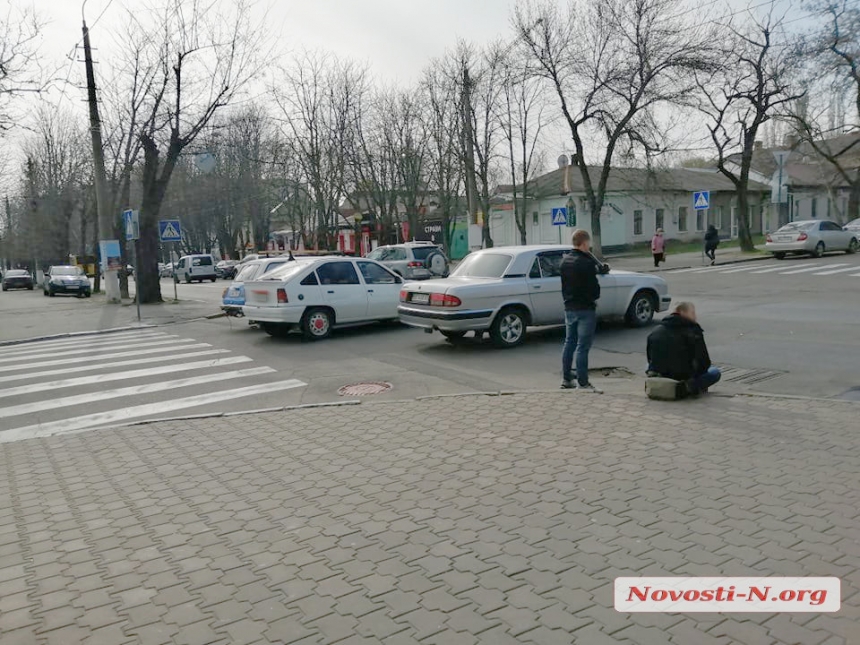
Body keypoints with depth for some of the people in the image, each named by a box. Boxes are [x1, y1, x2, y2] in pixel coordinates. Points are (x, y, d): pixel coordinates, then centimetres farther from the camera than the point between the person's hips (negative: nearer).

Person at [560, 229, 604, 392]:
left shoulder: (565, 261, 7)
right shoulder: (586, 263, -18)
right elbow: (594, 288, -14)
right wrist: (595, 297, 3)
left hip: (569, 308, 8)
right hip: (585, 309, -8)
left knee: (569, 344, 16)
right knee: (582, 347, -3)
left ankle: (566, 379, 23)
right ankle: (582, 383, 1)